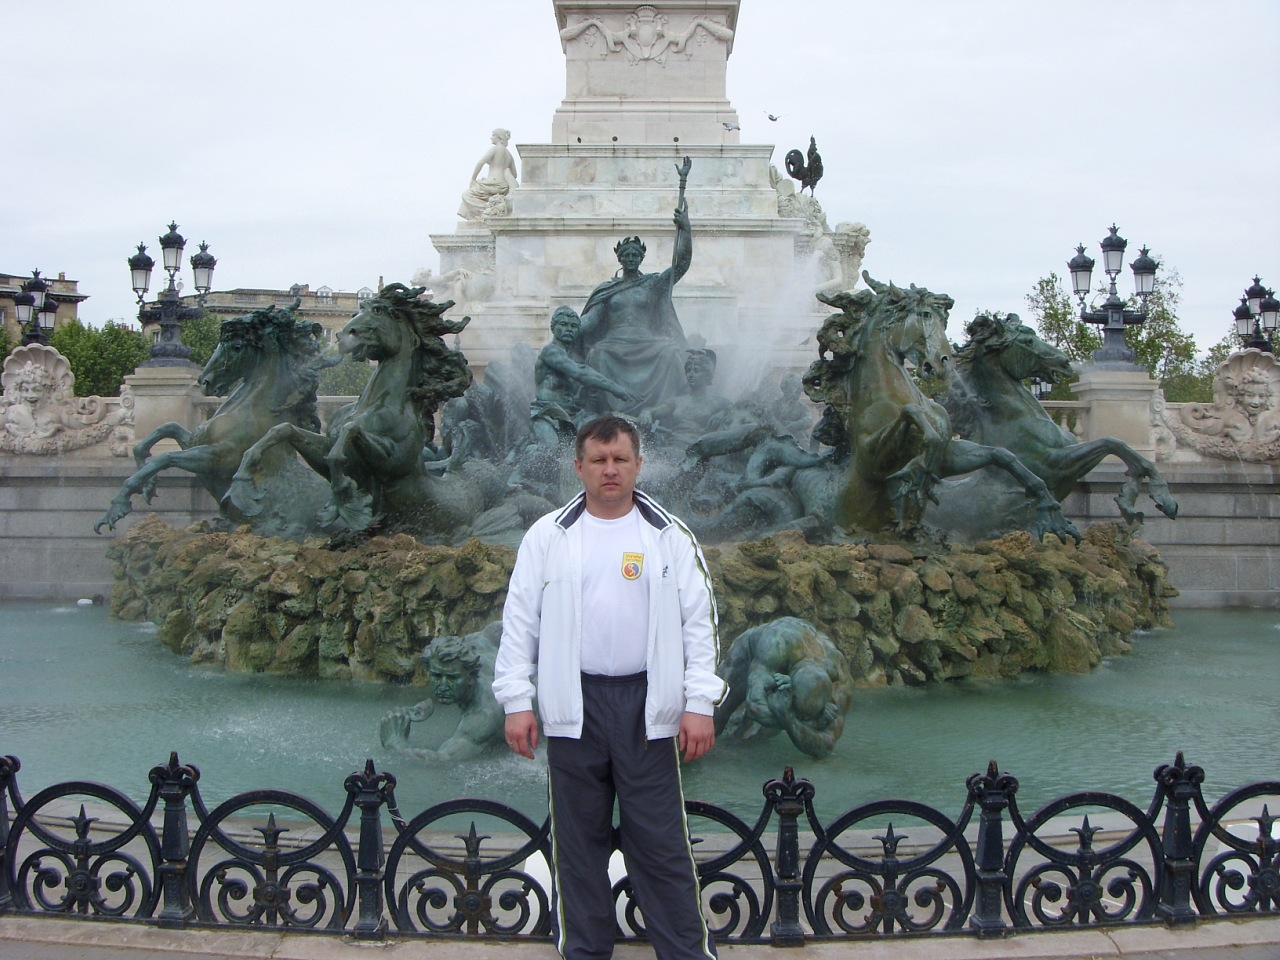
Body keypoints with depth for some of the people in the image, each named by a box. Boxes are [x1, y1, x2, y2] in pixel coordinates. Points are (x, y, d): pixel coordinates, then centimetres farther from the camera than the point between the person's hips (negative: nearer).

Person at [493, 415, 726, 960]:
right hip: (572, 705, 1)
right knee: (578, 837, 10)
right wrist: (516, 701, -1)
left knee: (661, 839, 1)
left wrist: (700, 704, -5)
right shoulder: (547, 536, 4)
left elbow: (699, 622, 2)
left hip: (647, 705, -1)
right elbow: (520, 622, 4)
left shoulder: (669, 536, 3)